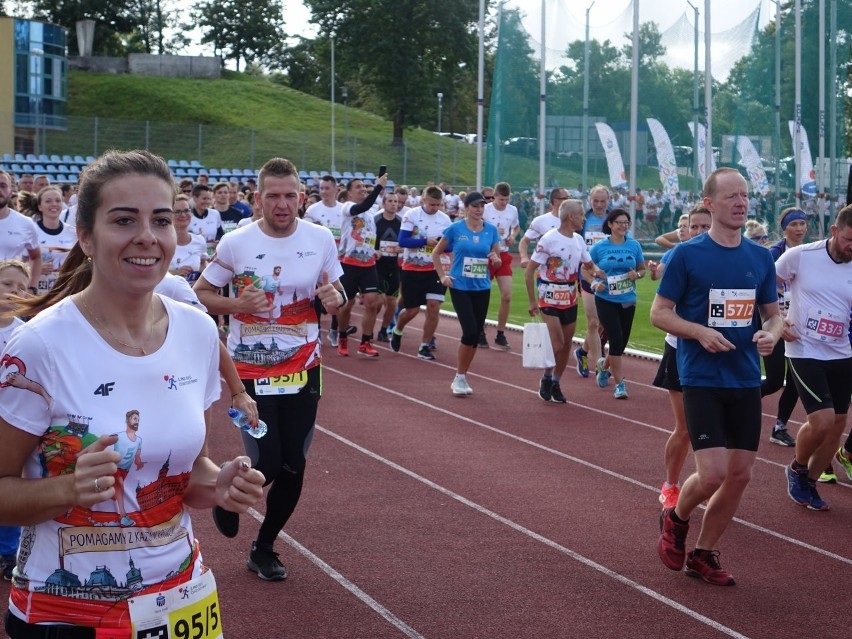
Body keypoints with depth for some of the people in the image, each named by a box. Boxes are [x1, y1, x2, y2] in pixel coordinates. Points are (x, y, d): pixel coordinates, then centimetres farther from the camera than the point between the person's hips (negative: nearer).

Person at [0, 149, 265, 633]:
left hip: (182, 593, 4)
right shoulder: (40, 345, -17)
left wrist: (219, 485, -10)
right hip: (66, 612, -4)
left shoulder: (199, 332, -2)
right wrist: (70, 488, -27)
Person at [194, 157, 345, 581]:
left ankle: (264, 548, 27)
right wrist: (236, 304, -18)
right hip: (252, 370, -3)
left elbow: (338, 294, 10)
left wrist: (335, 299, -14)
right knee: (267, 463, -10)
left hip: (303, 370, 3)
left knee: (293, 468, 6)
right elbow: (200, 293, 1)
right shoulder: (236, 243, -9)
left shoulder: (320, 239, -2)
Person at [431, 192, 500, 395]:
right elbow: (436, 253, 6)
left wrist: (495, 259, -12)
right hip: (460, 287, -4)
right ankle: (459, 378, 1)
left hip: (482, 288, 4)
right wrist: (442, 276, -2)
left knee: (476, 334, 5)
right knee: (470, 331, -14)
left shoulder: (491, 230, 3)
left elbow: (497, 259, 10)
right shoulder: (455, 229, -5)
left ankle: (462, 377, 20)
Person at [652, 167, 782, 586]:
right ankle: (676, 519, 19)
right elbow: (659, 313, -4)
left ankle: (704, 554, 23)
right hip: (702, 381, -5)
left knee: (740, 476, 5)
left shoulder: (761, 258, 7)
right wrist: (700, 332, -20)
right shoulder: (687, 254, -6)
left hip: (746, 382, 5)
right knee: (712, 474, -13)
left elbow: (773, 314, 15)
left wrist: (771, 334, -8)